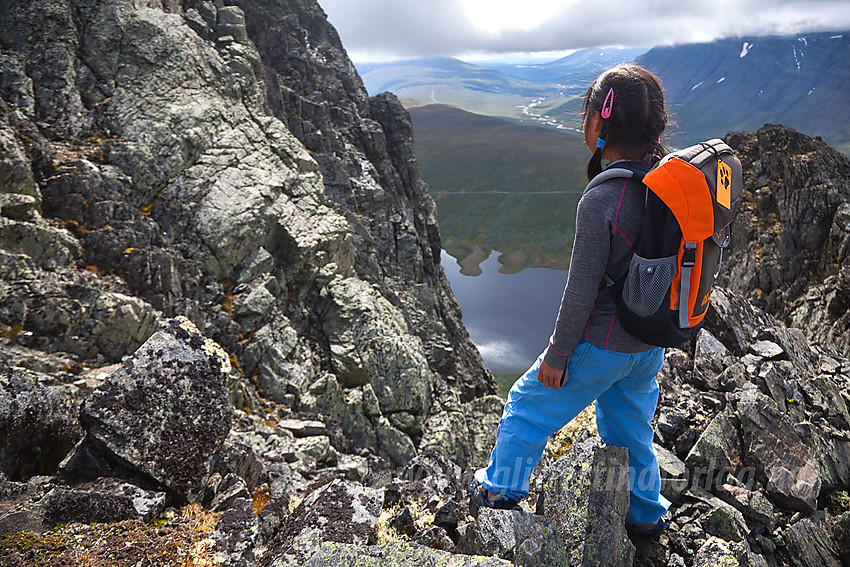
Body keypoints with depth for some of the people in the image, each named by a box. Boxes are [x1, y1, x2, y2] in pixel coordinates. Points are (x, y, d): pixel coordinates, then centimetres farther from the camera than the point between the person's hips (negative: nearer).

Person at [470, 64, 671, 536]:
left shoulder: (600, 201, -27)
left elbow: (581, 293, -23)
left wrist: (557, 355, -10)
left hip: (600, 345, -7)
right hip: (651, 345, 8)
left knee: (529, 406, 15)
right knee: (631, 427, 27)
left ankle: (501, 489, 33)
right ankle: (647, 514, 47)